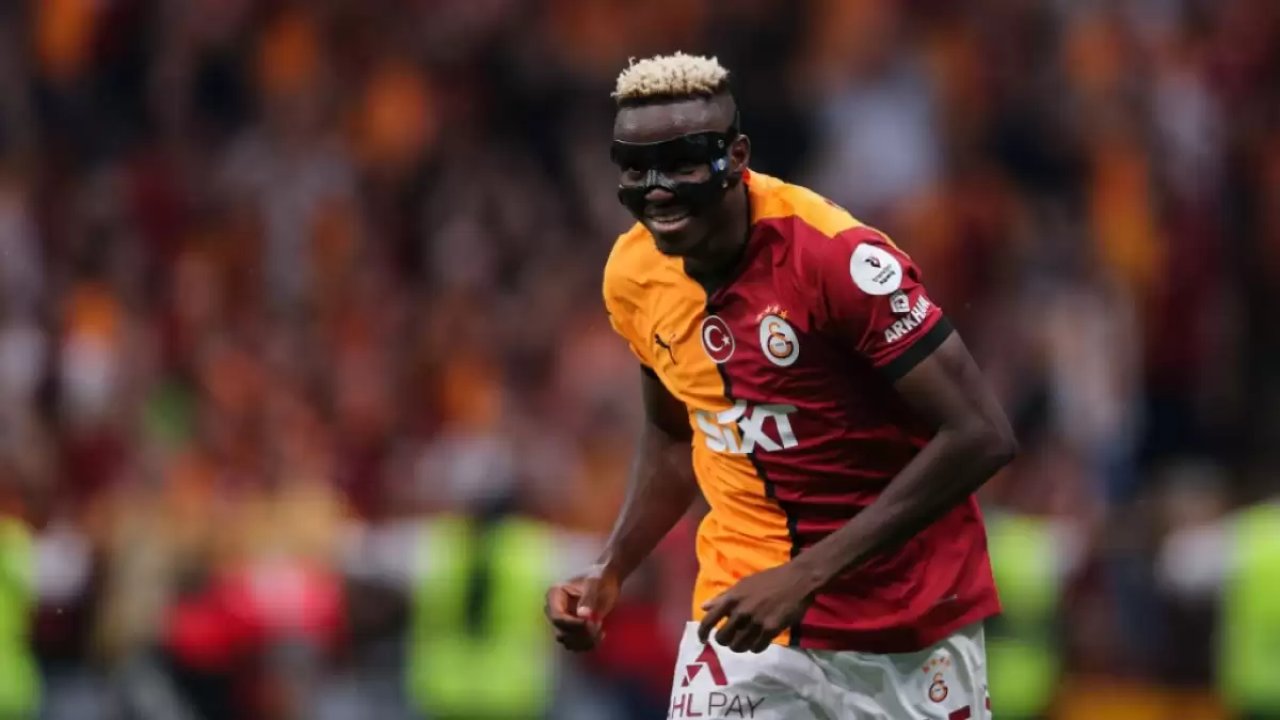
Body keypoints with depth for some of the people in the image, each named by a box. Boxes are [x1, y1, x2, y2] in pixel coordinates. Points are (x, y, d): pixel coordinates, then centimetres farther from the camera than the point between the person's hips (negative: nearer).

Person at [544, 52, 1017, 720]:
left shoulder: (836, 258, -22)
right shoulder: (633, 274, -2)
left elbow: (980, 436, -23)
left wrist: (808, 574, -24)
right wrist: (610, 570, 1)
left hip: (908, 619, -4)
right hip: (747, 600, 4)